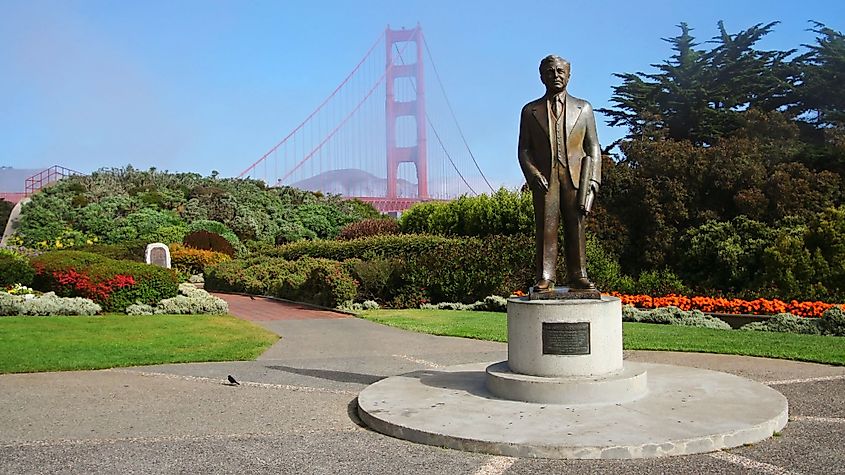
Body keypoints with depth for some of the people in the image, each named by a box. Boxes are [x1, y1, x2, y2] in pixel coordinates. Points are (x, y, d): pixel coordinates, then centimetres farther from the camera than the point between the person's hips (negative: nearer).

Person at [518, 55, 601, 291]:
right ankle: (545, 278, -2)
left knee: (576, 227, 0)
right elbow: (524, 150, 9)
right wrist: (534, 175, -8)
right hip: (544, 178, 0)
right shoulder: (530, 111, 13)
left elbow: (593, 148, 11)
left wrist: (592, 181, -1)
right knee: (545, 226, -4)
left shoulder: (583, 108, 15)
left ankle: (577, 276, 5)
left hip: (575, 176, 1)